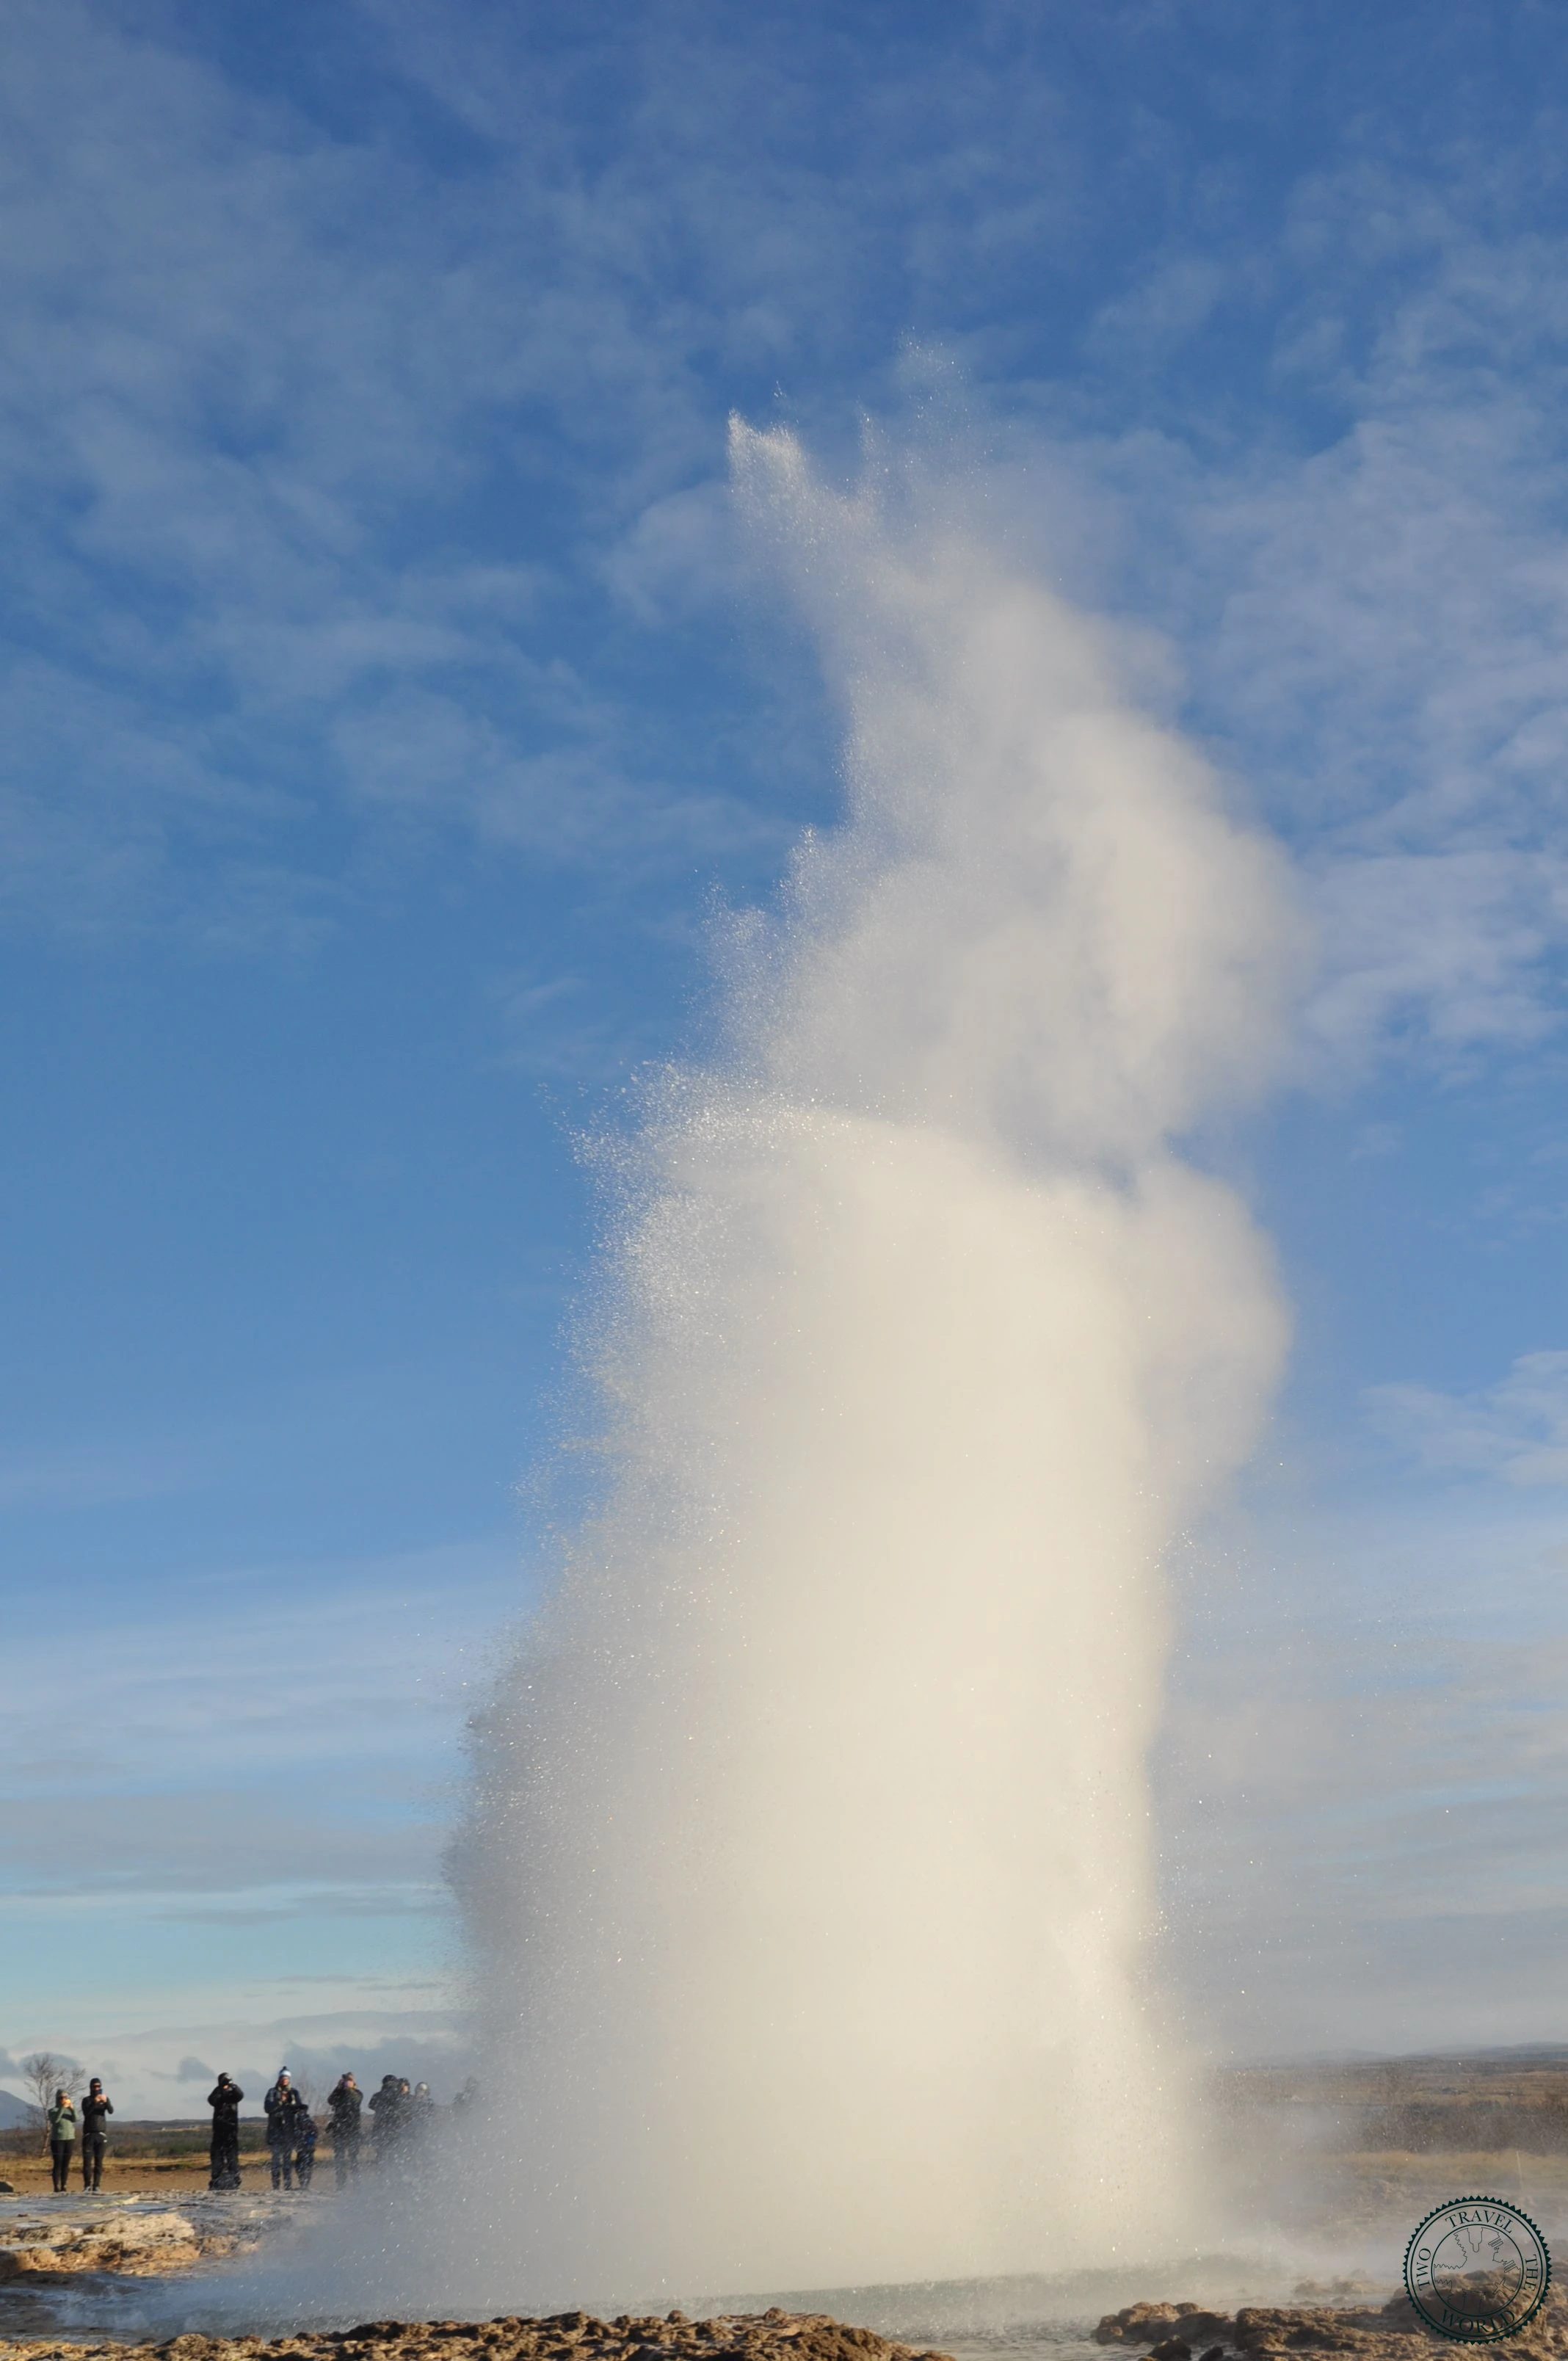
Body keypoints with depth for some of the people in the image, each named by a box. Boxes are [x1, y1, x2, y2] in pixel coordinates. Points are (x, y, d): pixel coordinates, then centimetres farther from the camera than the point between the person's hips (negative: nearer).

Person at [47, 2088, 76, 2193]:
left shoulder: (70, 2110, 10)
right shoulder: (53, 2111, 1)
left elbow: (75, 2120, -7)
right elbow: (55, 2120, -18)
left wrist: (72, 2109, -21)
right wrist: (62, 2108, -24)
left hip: (70, 2139, 3)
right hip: (57, 2140, -3)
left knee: (66, 2165, 2)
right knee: (58, 2164, -6)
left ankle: (64, 2187, 6)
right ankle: (57, 2188, -6)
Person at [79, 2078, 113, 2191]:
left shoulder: (105, 2099, 8)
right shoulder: (86, 2100, 2)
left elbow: (111, 2111, -11)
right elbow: (86, 2113, -16)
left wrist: (106, 2102, -31)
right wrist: (94, 2103, -32)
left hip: (101, 2134, 1)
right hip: (88, 2134, -1)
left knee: (99, 2161, -1)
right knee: (87, 2161, -7)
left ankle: (97, 2186, -1)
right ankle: (87, 2185, -2)